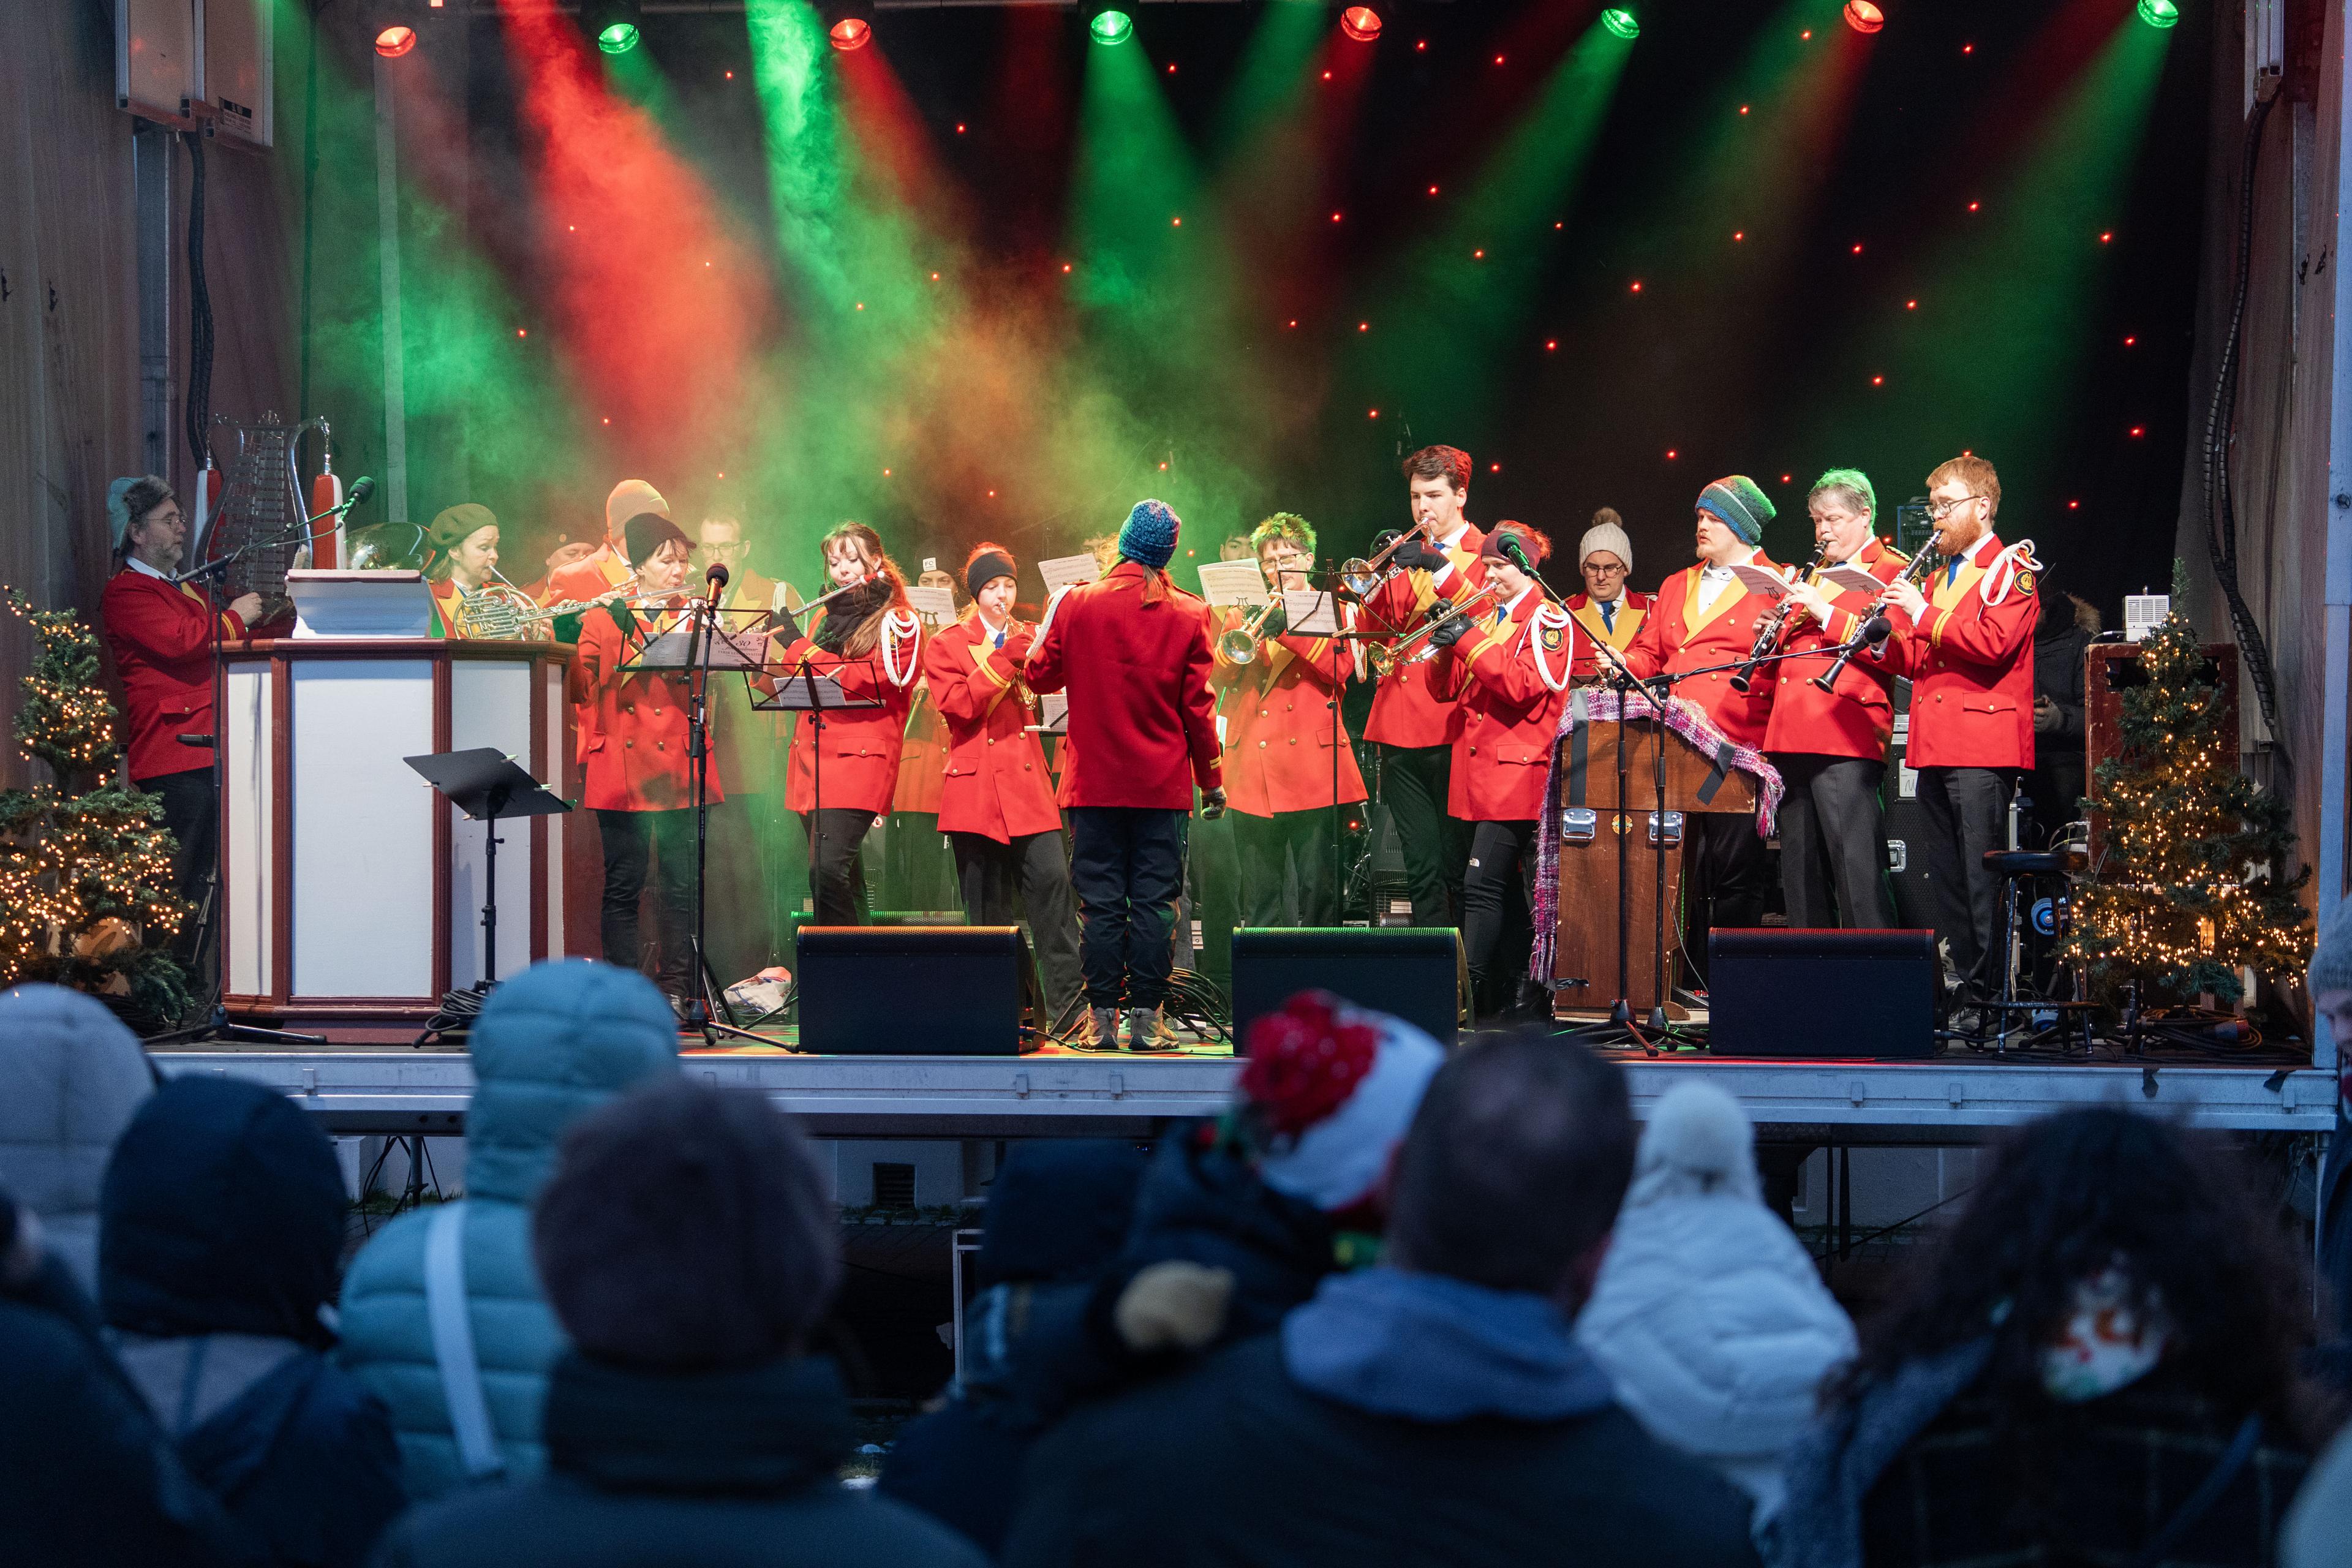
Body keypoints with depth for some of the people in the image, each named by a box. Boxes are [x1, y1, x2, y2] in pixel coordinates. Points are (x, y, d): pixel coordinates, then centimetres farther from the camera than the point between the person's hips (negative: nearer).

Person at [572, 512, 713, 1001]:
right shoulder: (604, 620, 8)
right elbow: (581, 686, 0)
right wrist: (564, 638, -15)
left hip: (679, 771, 2)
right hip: (622, 772, -2)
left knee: (682, 887, -1)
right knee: (622, 887, -2)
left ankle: (677, 988, 5)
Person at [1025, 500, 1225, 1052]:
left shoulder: (1077, 603, -5)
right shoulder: (1188, 615, -4)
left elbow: (1042, 675, 5)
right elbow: (1197, 707, -2)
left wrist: (1047, 626, 22)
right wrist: (1212, 779, 8)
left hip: (1095, 783, 0)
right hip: (1163, 784, 0)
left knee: (1101, 902, 5)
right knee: (1154, 900, 3)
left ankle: (1103, 1017, 5)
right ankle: (1147, 1017, 2)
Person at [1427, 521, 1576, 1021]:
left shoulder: (1549, 619, -3)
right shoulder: (1484, 619, 19)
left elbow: (1524, 683, -17)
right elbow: (1446, 688, 14)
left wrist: (1470, 641, -17)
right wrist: (1447, 646, -5)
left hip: (1517, 770, -8)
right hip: (1481, 772, 8)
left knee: (1483, 884, -15)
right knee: (1510, 890, 9)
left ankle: (1467, 994, -18)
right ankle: (1523, 1003, 12)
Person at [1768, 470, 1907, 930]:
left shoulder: (1891, 571, 3)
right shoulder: (1812, 575, 25)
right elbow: (1774, 668, 29)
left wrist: (1826, 614, -15)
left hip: (1847, 737, -7)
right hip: (1793, 735, 7)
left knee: (1856, 865, -13)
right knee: (1800, 867, 7)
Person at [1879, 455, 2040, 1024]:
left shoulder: (2010, 569, -2)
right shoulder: (1938, 576, 24)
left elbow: (1993, 642, -18)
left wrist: (1924, 616, -15)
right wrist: (1888, 639, 4)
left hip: (1982, 745, -8)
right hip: (1935, 746, 8)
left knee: (1981, 877, -9)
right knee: (1945, 877, 7)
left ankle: (1988, 994, -8)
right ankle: (1958, 982, 11)